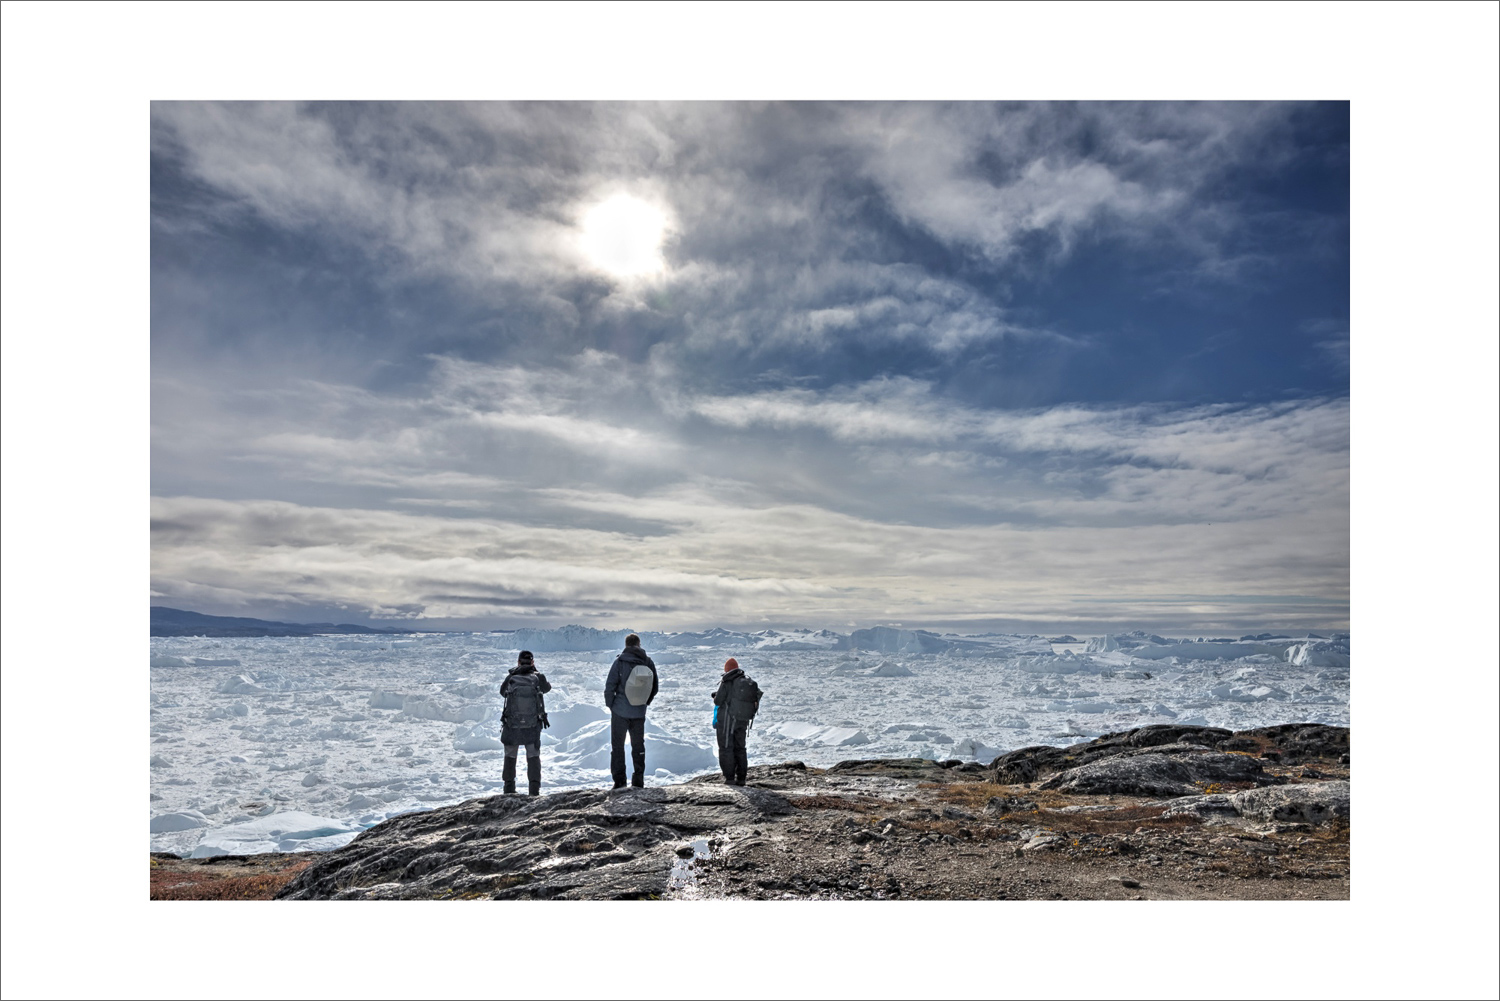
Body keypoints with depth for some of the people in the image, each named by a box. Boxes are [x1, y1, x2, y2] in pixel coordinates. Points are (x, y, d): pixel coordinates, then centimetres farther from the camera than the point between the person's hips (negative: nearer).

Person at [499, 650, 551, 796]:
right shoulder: (538, 678, -9)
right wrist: (535, 671, 18)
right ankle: (534, 789, -1)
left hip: (512, 726, 1)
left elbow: (502, 692, 13)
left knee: (510, 756, 18)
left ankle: (509, 788, 22)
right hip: (533, 727, -1)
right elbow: (547, 688, 13)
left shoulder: (511, 678, -7)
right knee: (533, 756, 9)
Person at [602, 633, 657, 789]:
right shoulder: (648, 662, -2)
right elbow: (654, 688, 6)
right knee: (638, 746, 14)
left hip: (620, 711, -3)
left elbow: (610, 686, -11)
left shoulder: (619, 662, -12)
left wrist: (610, 705, 3)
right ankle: (638, 780, 15)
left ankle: (619, 780, 5)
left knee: (617, 746, 8)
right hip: (639, 713, 3)